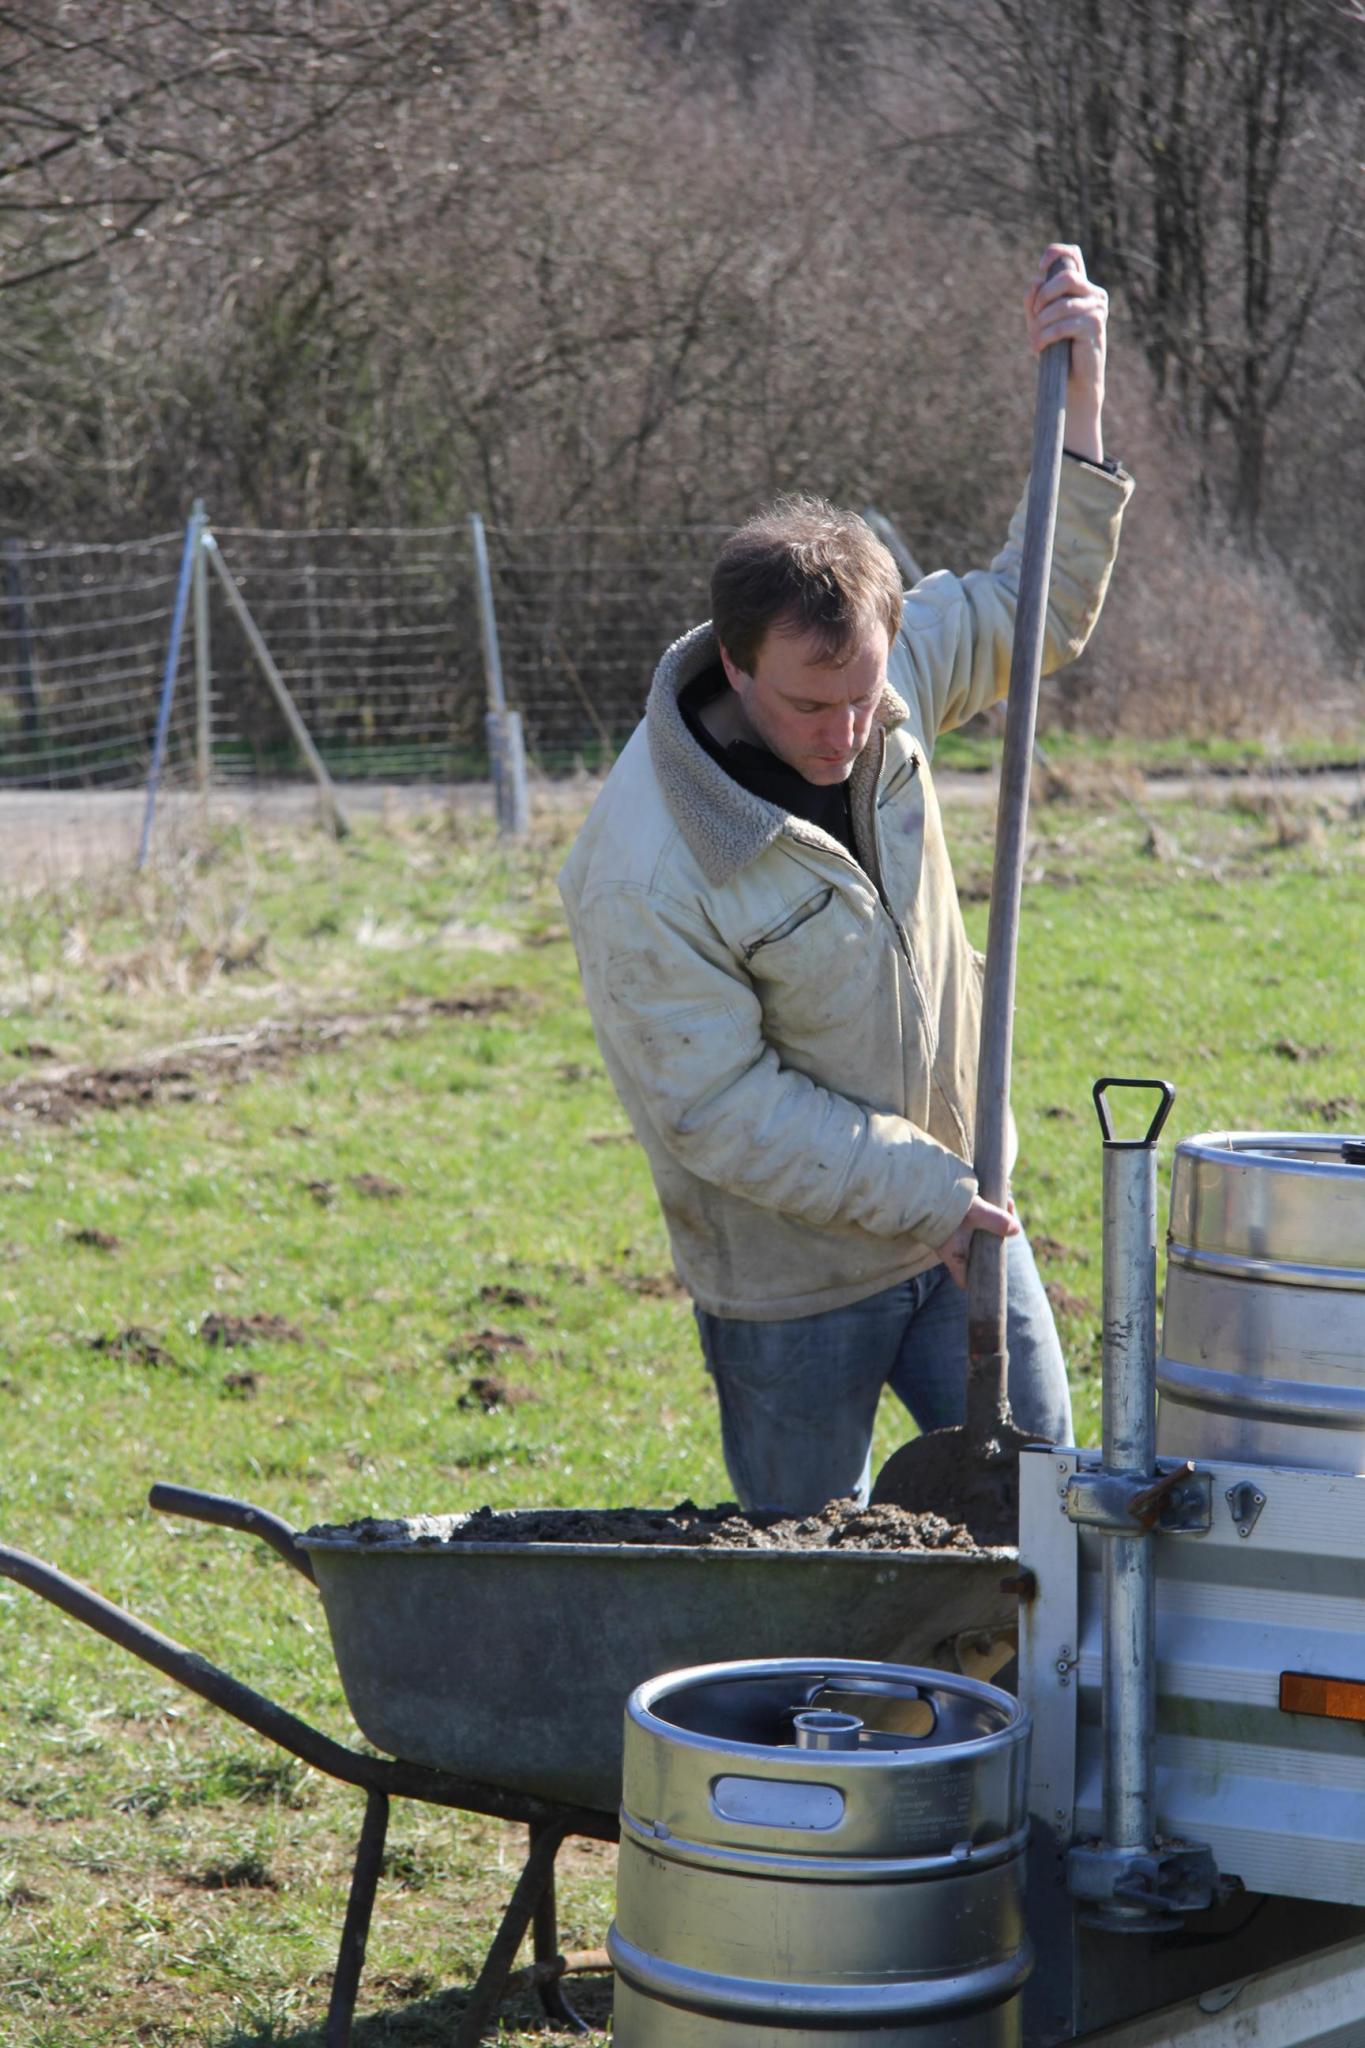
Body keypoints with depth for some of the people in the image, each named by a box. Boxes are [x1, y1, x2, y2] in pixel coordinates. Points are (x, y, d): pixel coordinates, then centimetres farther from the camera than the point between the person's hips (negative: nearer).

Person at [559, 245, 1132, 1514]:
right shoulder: (642, 871, -29)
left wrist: (1077, 396, -3)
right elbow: (720, 1110, -23)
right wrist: (920, 1192, -23)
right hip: (790, 1278, -5)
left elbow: (1033, 613, 9)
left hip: (951, 1210, 6)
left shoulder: (882, 672, -9)